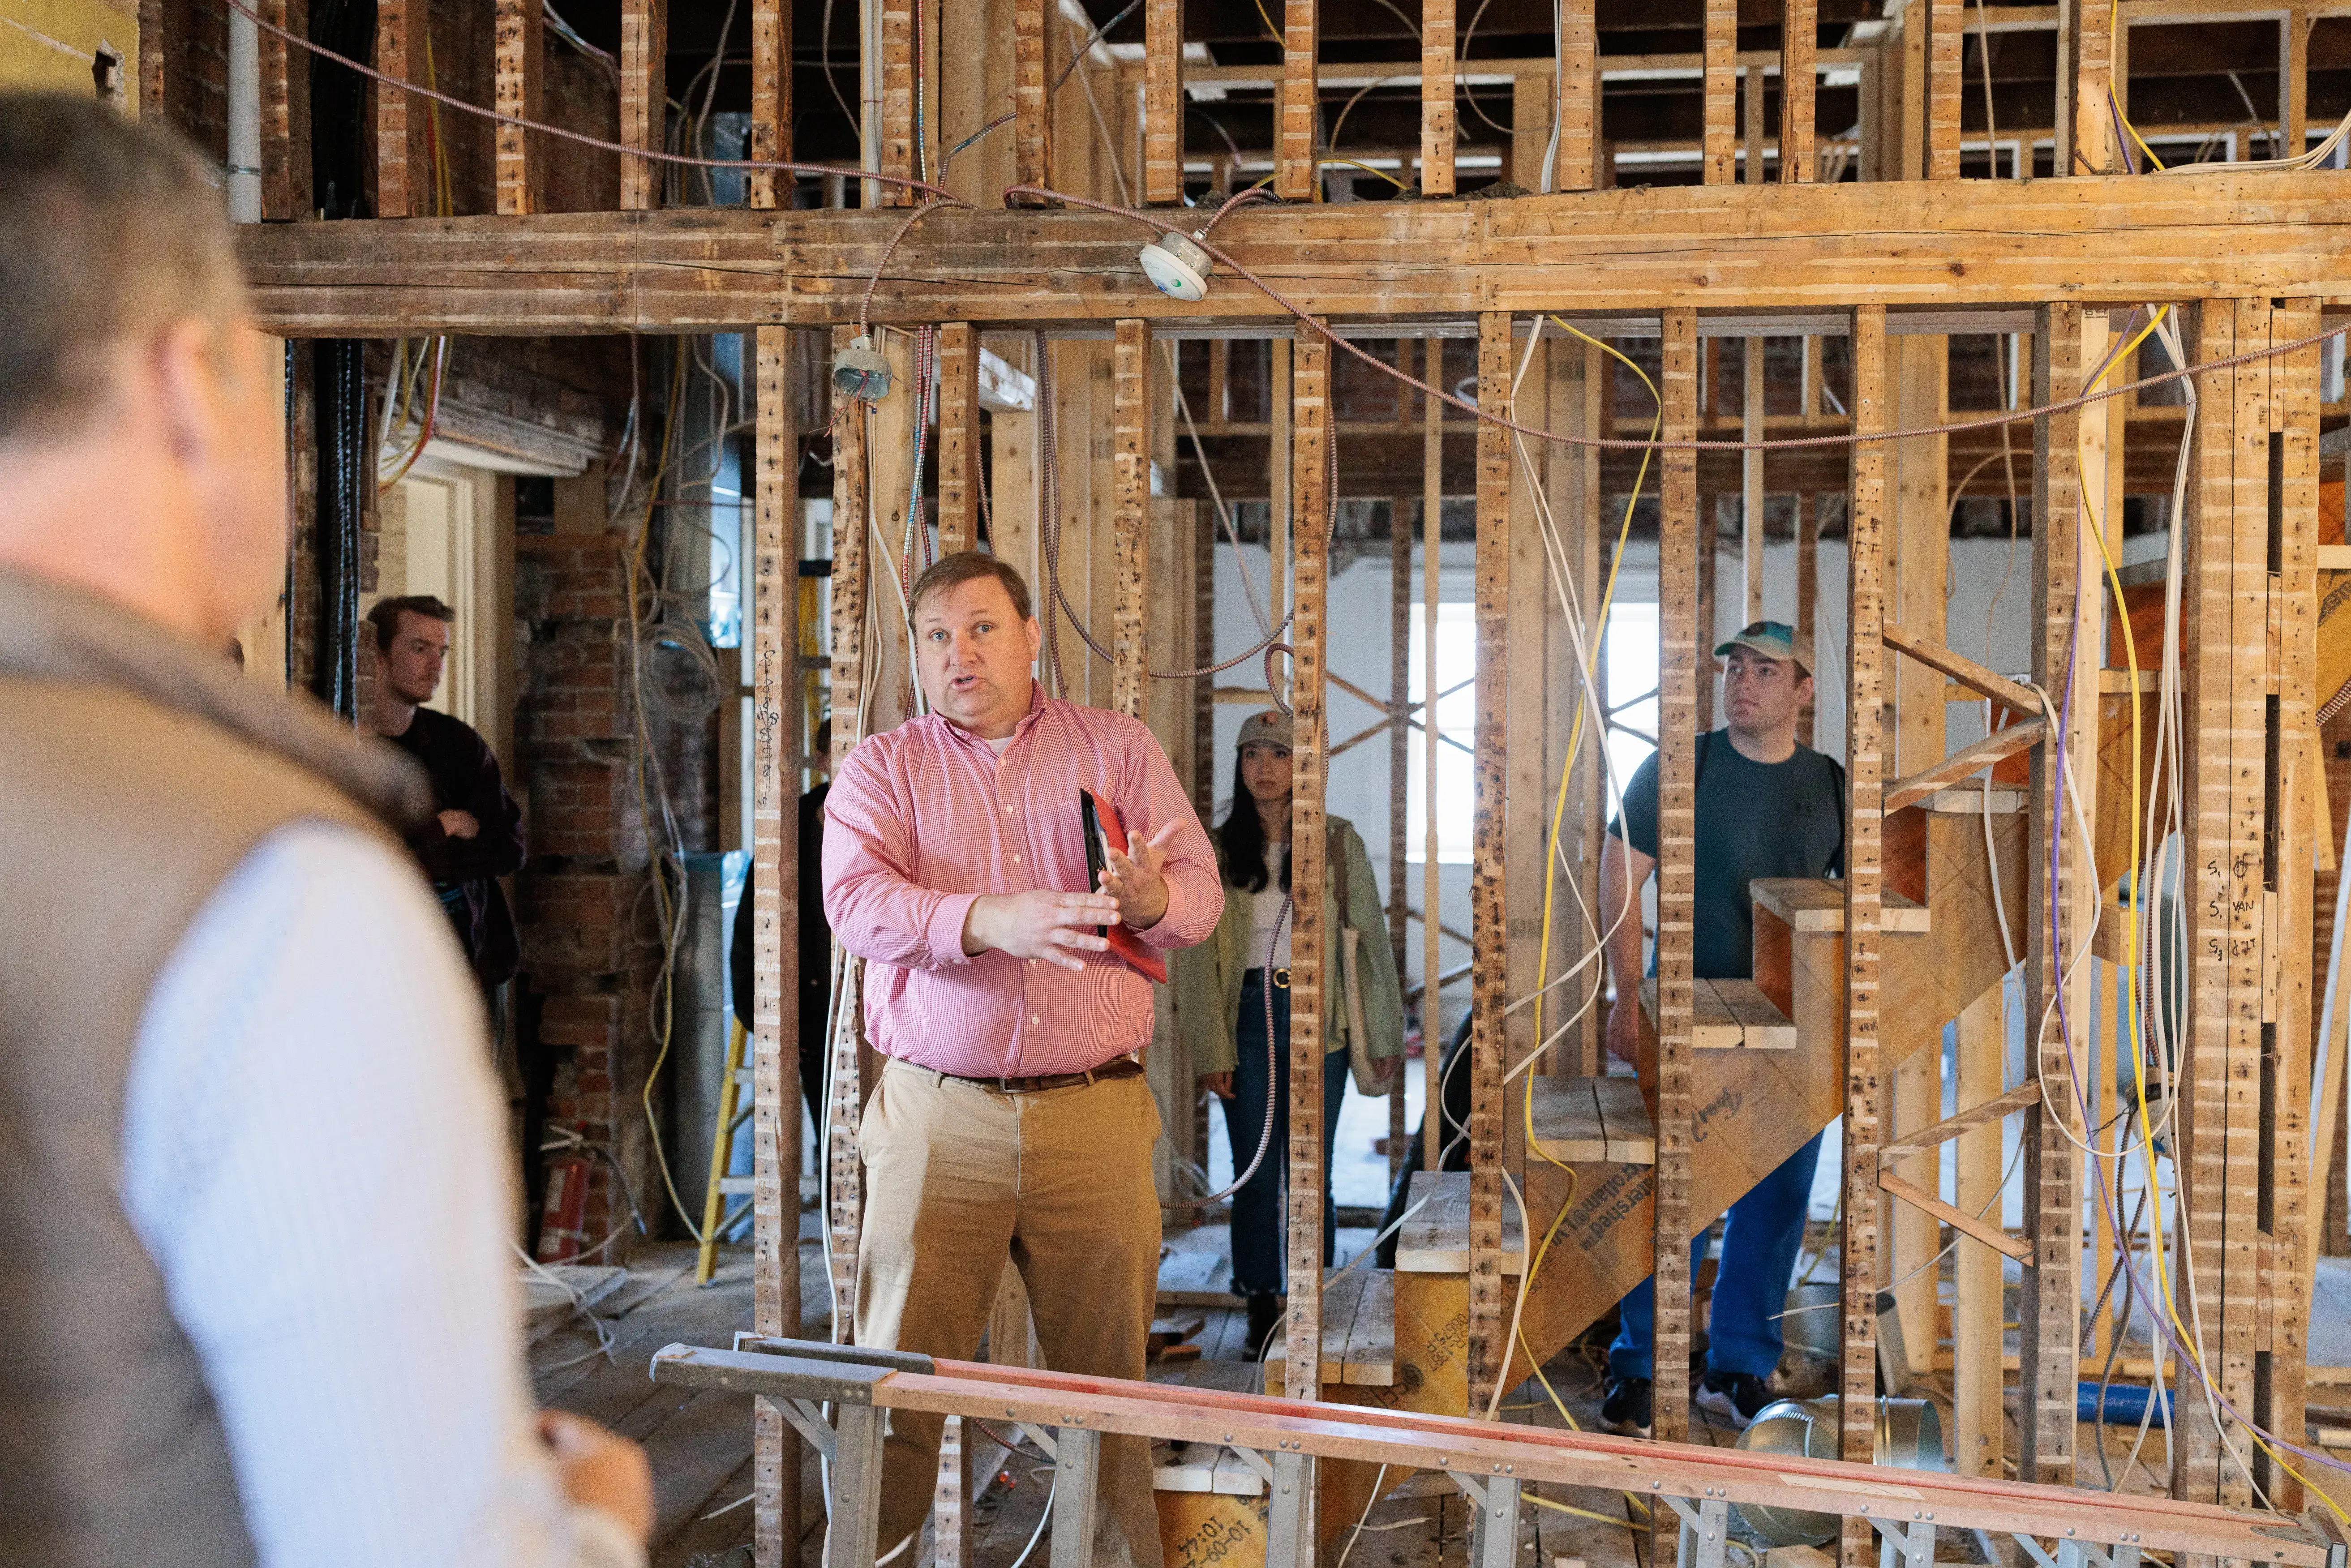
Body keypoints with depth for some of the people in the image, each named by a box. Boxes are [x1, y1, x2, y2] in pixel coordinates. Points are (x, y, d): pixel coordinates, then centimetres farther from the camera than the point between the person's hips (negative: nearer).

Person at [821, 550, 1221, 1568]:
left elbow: (1200, 891, 5)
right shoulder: (881, 768, 8)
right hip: (937, 1115, -1)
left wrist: (1151, 898, -20)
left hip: (1095, 1114, 1)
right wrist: (990, 922, -27)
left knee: (1108, 1375, 6)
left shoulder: (1117, 748, 12)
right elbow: (856, 900, -10)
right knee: (899, 1372, 0)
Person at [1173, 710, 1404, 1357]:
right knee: (1253, 1176, 4)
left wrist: (1384, 1036, 2)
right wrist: (1210, 1050, -2)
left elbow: (1370, 938, 4)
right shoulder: (1219, 850, 4)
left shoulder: (1339, 843, 2)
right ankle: (1261, 1316, 13)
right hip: (1248, 1017, 1)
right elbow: (1200, 954, 3)